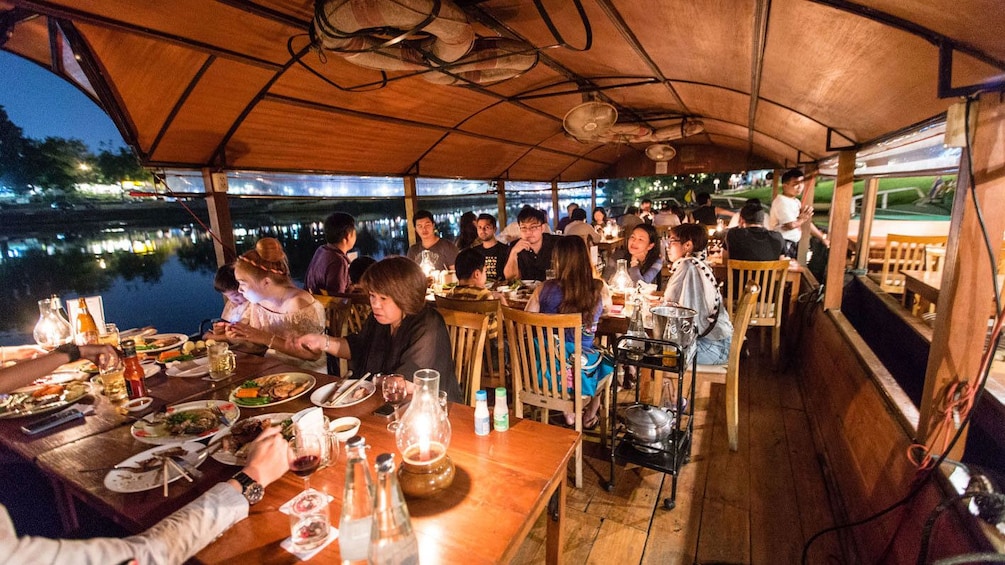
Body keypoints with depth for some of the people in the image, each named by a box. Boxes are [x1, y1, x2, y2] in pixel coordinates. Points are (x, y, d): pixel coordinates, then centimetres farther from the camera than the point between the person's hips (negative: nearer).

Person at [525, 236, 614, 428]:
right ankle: (589, 416, 53)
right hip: (582, 371, 0)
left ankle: (569, 413, 45)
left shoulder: (544, 288, -13)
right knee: (605, 361, 35)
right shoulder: (599, 289, -14)